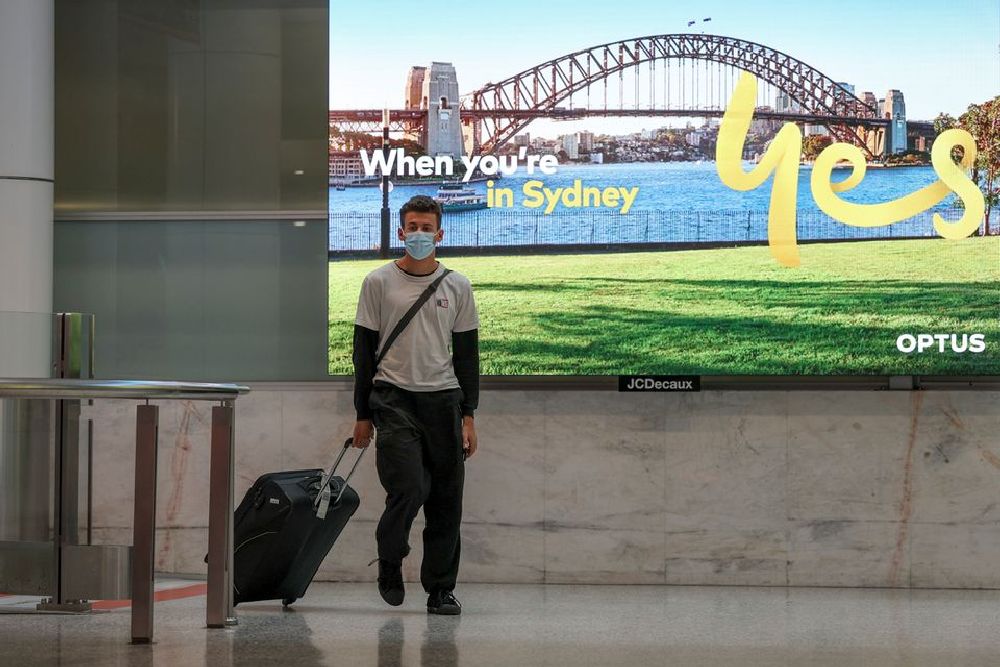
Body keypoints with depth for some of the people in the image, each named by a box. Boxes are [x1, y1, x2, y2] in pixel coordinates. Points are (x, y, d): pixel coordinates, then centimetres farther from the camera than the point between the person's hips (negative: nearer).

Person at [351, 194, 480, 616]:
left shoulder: (457, 286, 7)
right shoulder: (379, 282, 1)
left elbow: (467, 353, 8)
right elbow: (364, 351, 3)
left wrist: (468, 416, 1)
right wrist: (362, 415, 0)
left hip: (443, 399, 3)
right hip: (394, 400, -3)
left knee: (445, 501, 3)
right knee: (408, 489, -18)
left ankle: (440, 589, 12)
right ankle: (389, 562, 8)